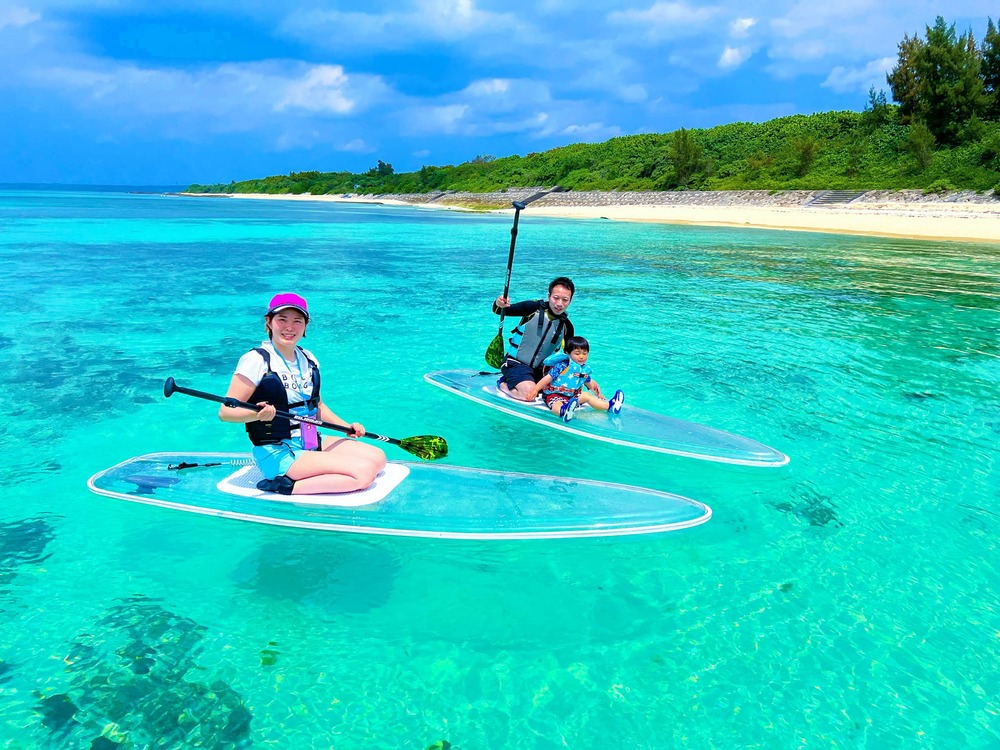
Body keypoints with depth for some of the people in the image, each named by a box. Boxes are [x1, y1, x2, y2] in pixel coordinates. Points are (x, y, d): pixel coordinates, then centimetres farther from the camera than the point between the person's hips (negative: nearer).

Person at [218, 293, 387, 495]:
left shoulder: (308, 359, 10)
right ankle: (286, 488, -11)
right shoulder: (256, 360, -12)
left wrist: (347, 427, 9)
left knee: (377, 458, -4)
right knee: (364, 472, -19)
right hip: (277, 454, -8)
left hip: (313, 443, 8)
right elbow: (225, 412, -15)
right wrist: (258, 414, -34)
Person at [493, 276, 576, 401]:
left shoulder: (566, 326, 2)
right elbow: (499, 311, -7)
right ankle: (503, 384, 4)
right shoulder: (534, 307, -10)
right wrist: (499, 304, -31)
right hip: (515, 363, -6)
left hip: (538, 369, 6)